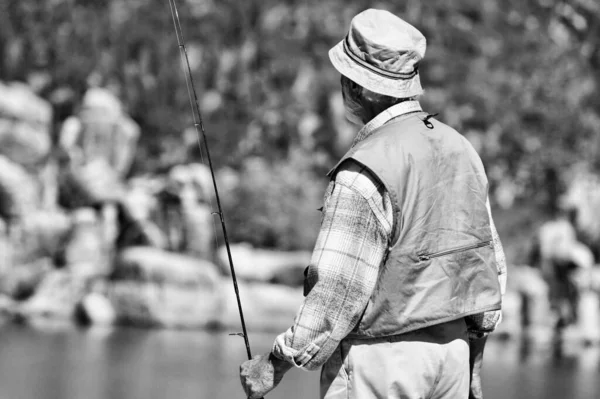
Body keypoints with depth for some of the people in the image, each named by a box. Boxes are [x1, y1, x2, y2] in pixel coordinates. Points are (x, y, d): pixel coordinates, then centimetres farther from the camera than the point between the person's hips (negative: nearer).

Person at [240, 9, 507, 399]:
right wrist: (472, 363, 21)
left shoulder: (365, 173, -17)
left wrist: (276, 363, -11)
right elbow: (491, 266, 13)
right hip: (453, 352, 8)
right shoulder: (459, 148, 8)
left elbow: (338, 292, -20)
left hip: (381, 363, -8)